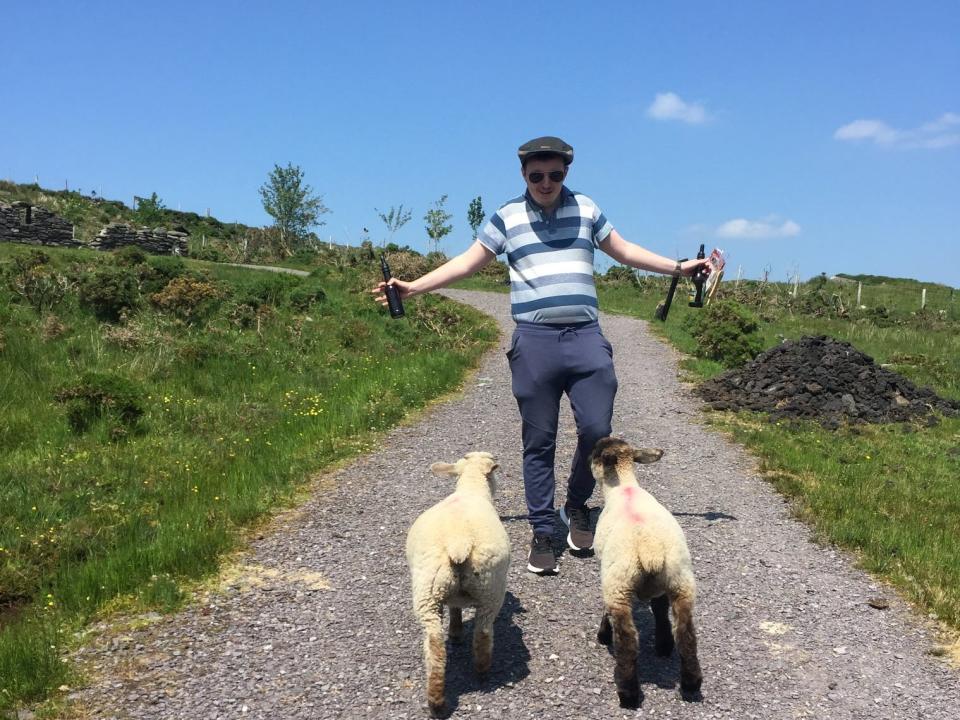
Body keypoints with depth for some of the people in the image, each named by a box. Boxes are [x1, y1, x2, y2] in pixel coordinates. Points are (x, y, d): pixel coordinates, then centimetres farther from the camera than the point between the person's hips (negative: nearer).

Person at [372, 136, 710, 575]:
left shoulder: (585, 209, 13)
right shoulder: (507, 217, 7)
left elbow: (623, 251, 23)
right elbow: (466, 263, 8)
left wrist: (679, 268, 22)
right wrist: (412, 287, 0)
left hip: (587, 339, 2)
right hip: (534, 341, -2)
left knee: (597, 431, -6)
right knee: (539, 443, 2)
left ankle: (577, 506, 21)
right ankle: (542, 534, 12)